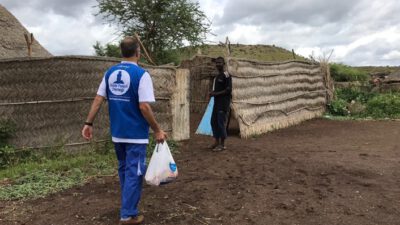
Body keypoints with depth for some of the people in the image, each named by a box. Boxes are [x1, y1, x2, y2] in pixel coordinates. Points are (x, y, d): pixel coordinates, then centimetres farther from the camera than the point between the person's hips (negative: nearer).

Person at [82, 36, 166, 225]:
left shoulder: (110, 73, 4)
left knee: (124, 169, 21)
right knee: (134, 172, 4)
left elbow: (98, 100, 3)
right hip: (135, 134, -6)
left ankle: (128, 205, 36)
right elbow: (144, 106, -20)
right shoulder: (141, 74, -15)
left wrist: (88, 123, 8)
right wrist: (157, 130, -12)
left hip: (117, 133, 6)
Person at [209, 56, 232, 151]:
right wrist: (213, 93, 2)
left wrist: (216, 93, -16)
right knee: (213, 121, 11)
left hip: (224, 103, -9)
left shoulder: (226, 75, -10)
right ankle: (216, 142, 23)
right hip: (216, 103, 9)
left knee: (221, 123, -5)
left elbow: (229, 90, -17)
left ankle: (222, 144, 5)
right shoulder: (217, 76, 16)